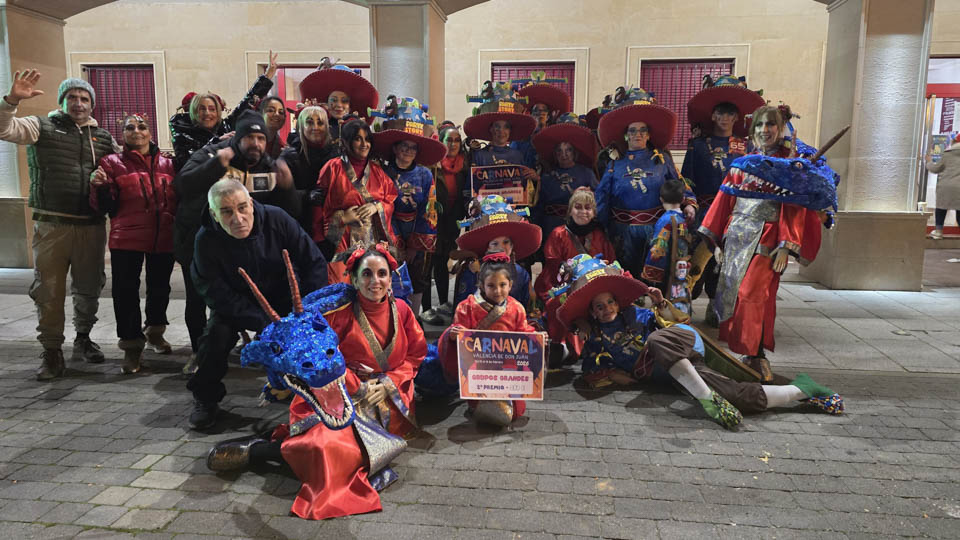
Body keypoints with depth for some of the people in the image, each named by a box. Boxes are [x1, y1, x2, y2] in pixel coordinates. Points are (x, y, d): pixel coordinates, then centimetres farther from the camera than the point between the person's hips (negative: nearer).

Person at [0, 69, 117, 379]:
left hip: (92, 226, 3)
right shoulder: (42, 127, 5)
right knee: (49, 290, 1)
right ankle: (52, 352, 12)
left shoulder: (104, 138, 14)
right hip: (52, 225, -3)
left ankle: (83, 339, 31)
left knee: (89, 287, 12)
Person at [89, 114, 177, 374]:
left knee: (160, 287, 14)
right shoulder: (112, 163, 3)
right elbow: (106, 207, -3)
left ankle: (155, 332, 36)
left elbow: (177, 200, 15)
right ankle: (132, 346, 8)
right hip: (127, 238, -2)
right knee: (126, 291, -4)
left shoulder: (167, 164, 10)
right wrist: (100, 186, -21)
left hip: (163, 238, 3)